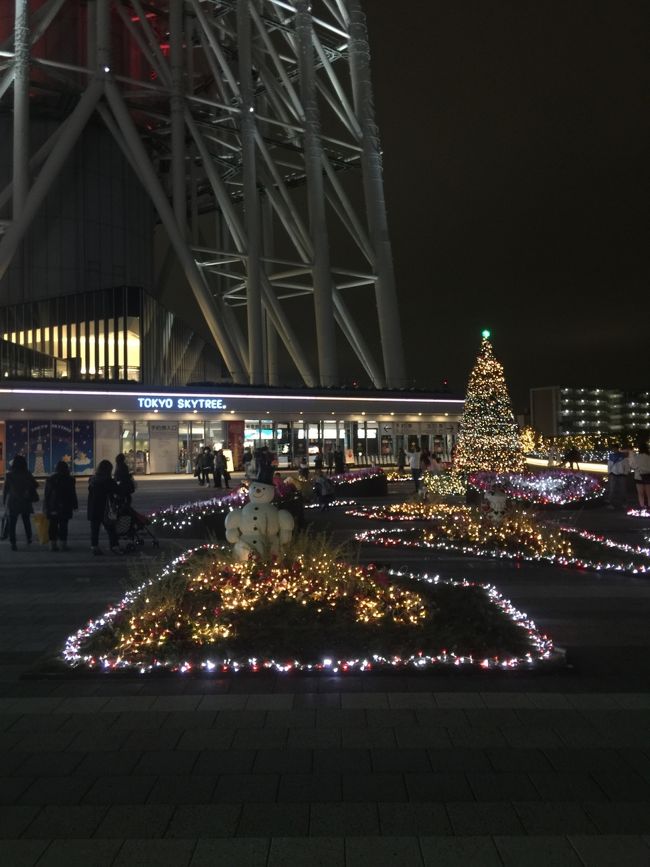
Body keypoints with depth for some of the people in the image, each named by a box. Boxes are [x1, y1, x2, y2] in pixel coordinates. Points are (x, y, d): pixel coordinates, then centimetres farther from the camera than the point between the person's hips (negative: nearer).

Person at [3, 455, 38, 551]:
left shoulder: (9, 475, -8)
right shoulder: (27, 474, -7)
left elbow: (5, 489, -4)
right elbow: (35, 485, 4)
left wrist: (4, 501, 6)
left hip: (12, 503, -1)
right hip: (25, 503, 2)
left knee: (12, 524, 3)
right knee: (26, 521, 20)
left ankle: (13, 543, -4)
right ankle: (29, 539, 28)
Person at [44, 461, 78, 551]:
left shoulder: (50, 479, 6)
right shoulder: (69, 479, -4)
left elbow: (46, 494, 7)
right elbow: (73, 494, -3)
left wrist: (45, 507, 11)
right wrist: (75, 505, 3)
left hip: (52, 507, 3)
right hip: (65, 507, -3)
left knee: (52, 526, 8)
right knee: (63, 526, -1)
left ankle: (53, 544, 9)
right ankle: (63, 545, -2)